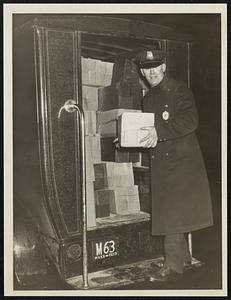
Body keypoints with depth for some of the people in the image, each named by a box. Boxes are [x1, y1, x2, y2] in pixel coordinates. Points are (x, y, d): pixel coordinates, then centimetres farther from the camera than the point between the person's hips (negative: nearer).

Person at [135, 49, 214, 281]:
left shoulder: (179, 91, -6)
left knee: (174, 211, -9)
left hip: (180, 160, -7)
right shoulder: (148, 98, 16)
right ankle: (183, 256, 25)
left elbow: (190, 121, -20)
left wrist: (159, 132, -30)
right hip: (159, 162, 7)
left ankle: (173, 264, -2)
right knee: (167, 212, 11)